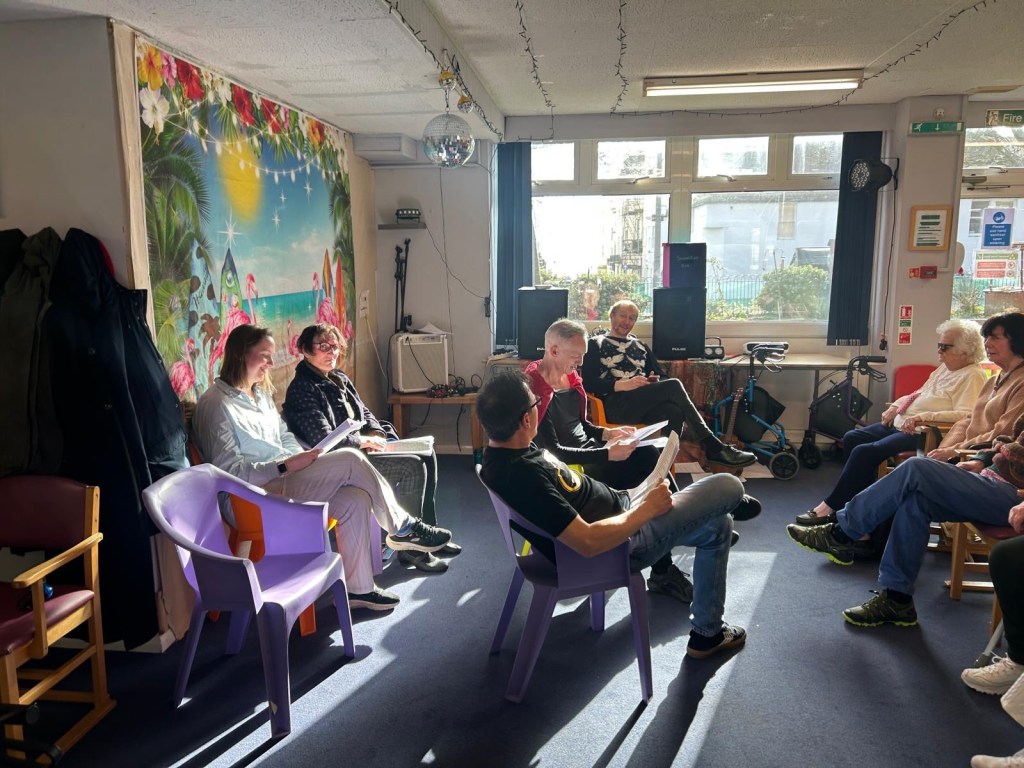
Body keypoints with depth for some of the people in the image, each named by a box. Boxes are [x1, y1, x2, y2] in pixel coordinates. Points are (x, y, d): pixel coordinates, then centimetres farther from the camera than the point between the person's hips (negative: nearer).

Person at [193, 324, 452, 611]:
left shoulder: (260, 393, 18)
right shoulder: (215, 404, -10)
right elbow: (229, 470, -16)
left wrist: (304, 460, 2)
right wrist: (286, 466, -22)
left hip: (286, 478, 9)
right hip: (261, 493, -9)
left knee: (355, 499, -17)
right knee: (350, 460, -22)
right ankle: (403, 528, -8)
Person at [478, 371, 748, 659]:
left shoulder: (503, 450, -5)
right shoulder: (523, 475, -35)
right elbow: (588, 542, -34)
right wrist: (647, 509, -22)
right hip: (622, 542, -10)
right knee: (728, 487, -1)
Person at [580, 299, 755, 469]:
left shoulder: (640, 346, 27)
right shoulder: (596, 344, 12)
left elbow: (663, 376, 21)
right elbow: (588, 382, -2)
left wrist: (655, 383, -5)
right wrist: (621, 385, -16)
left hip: (643, 403, 5)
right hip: (615, 404, -5)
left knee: (675, 412, -33)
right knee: (673, 386, -27)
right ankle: (713, 447, -26)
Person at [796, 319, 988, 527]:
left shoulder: (972, 376, -11)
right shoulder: (945, 368, 18)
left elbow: (965, 415, -25)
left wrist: (923, 417, -29)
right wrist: (895, 407, 10)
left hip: (923, 434, -11)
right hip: (902, 424, 11)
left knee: (865, 452, -23)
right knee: (852, 438, 2)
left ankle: (831, 507, -12)